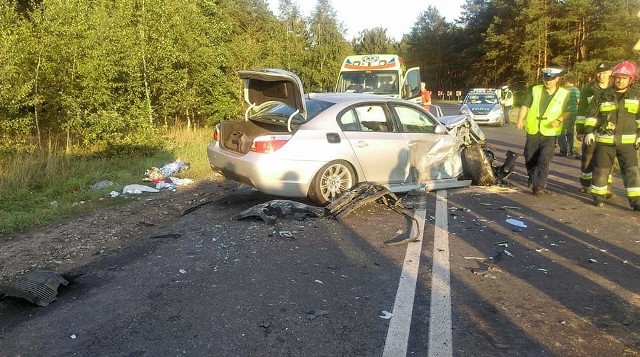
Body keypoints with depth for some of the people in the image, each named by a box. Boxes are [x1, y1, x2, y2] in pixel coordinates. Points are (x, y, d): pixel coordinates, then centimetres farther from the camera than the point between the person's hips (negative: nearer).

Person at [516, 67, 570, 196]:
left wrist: (559, 120, -14)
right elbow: (525, 106, 5)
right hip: (533, 131, 2)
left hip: (550, 133, -2)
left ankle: (539, 186, -10)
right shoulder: (534, 90, 4)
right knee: (530, 159, 13)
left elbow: (568, 112, 5)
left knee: (544, 160, -12)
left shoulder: (564, 94, 2)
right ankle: (532, 178, 37)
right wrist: (520, 120, -8)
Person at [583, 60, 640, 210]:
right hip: (604, 140, -1)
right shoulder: (604, 95, 0)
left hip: (627, 141, 1)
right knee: (601, 169, 5)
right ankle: (598, 196, 20)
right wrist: (589, 132, -3)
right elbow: (591, 114, 3)